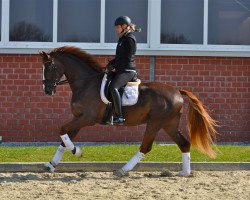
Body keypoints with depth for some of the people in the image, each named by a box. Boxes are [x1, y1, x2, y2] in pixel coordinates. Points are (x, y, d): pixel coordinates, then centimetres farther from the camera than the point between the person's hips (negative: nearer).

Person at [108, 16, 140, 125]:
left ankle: (119, 116, -34)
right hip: (121, 70, 11)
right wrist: (110, 64, 12)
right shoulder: (122, 38, 19)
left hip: (127, 70, -11)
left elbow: (127, 58, -16)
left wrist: (116, 67, -15)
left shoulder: (130, 39, -11)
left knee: (113, 87, -29)